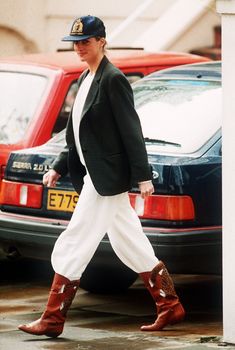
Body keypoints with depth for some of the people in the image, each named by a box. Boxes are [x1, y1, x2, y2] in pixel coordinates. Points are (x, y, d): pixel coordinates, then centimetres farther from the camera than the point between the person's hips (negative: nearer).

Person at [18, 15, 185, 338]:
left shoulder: (113, 79, -13)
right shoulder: (85, 79, 14)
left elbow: (131, 130, -16)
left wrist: (143, 176, -18)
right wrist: (59, 167, 15)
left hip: (107, 176, -10)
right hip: (94, 175, 10)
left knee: (73, 246, -7)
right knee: (132, 247, 13)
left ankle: (53, 320, -1)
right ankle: (170, 307, 21)